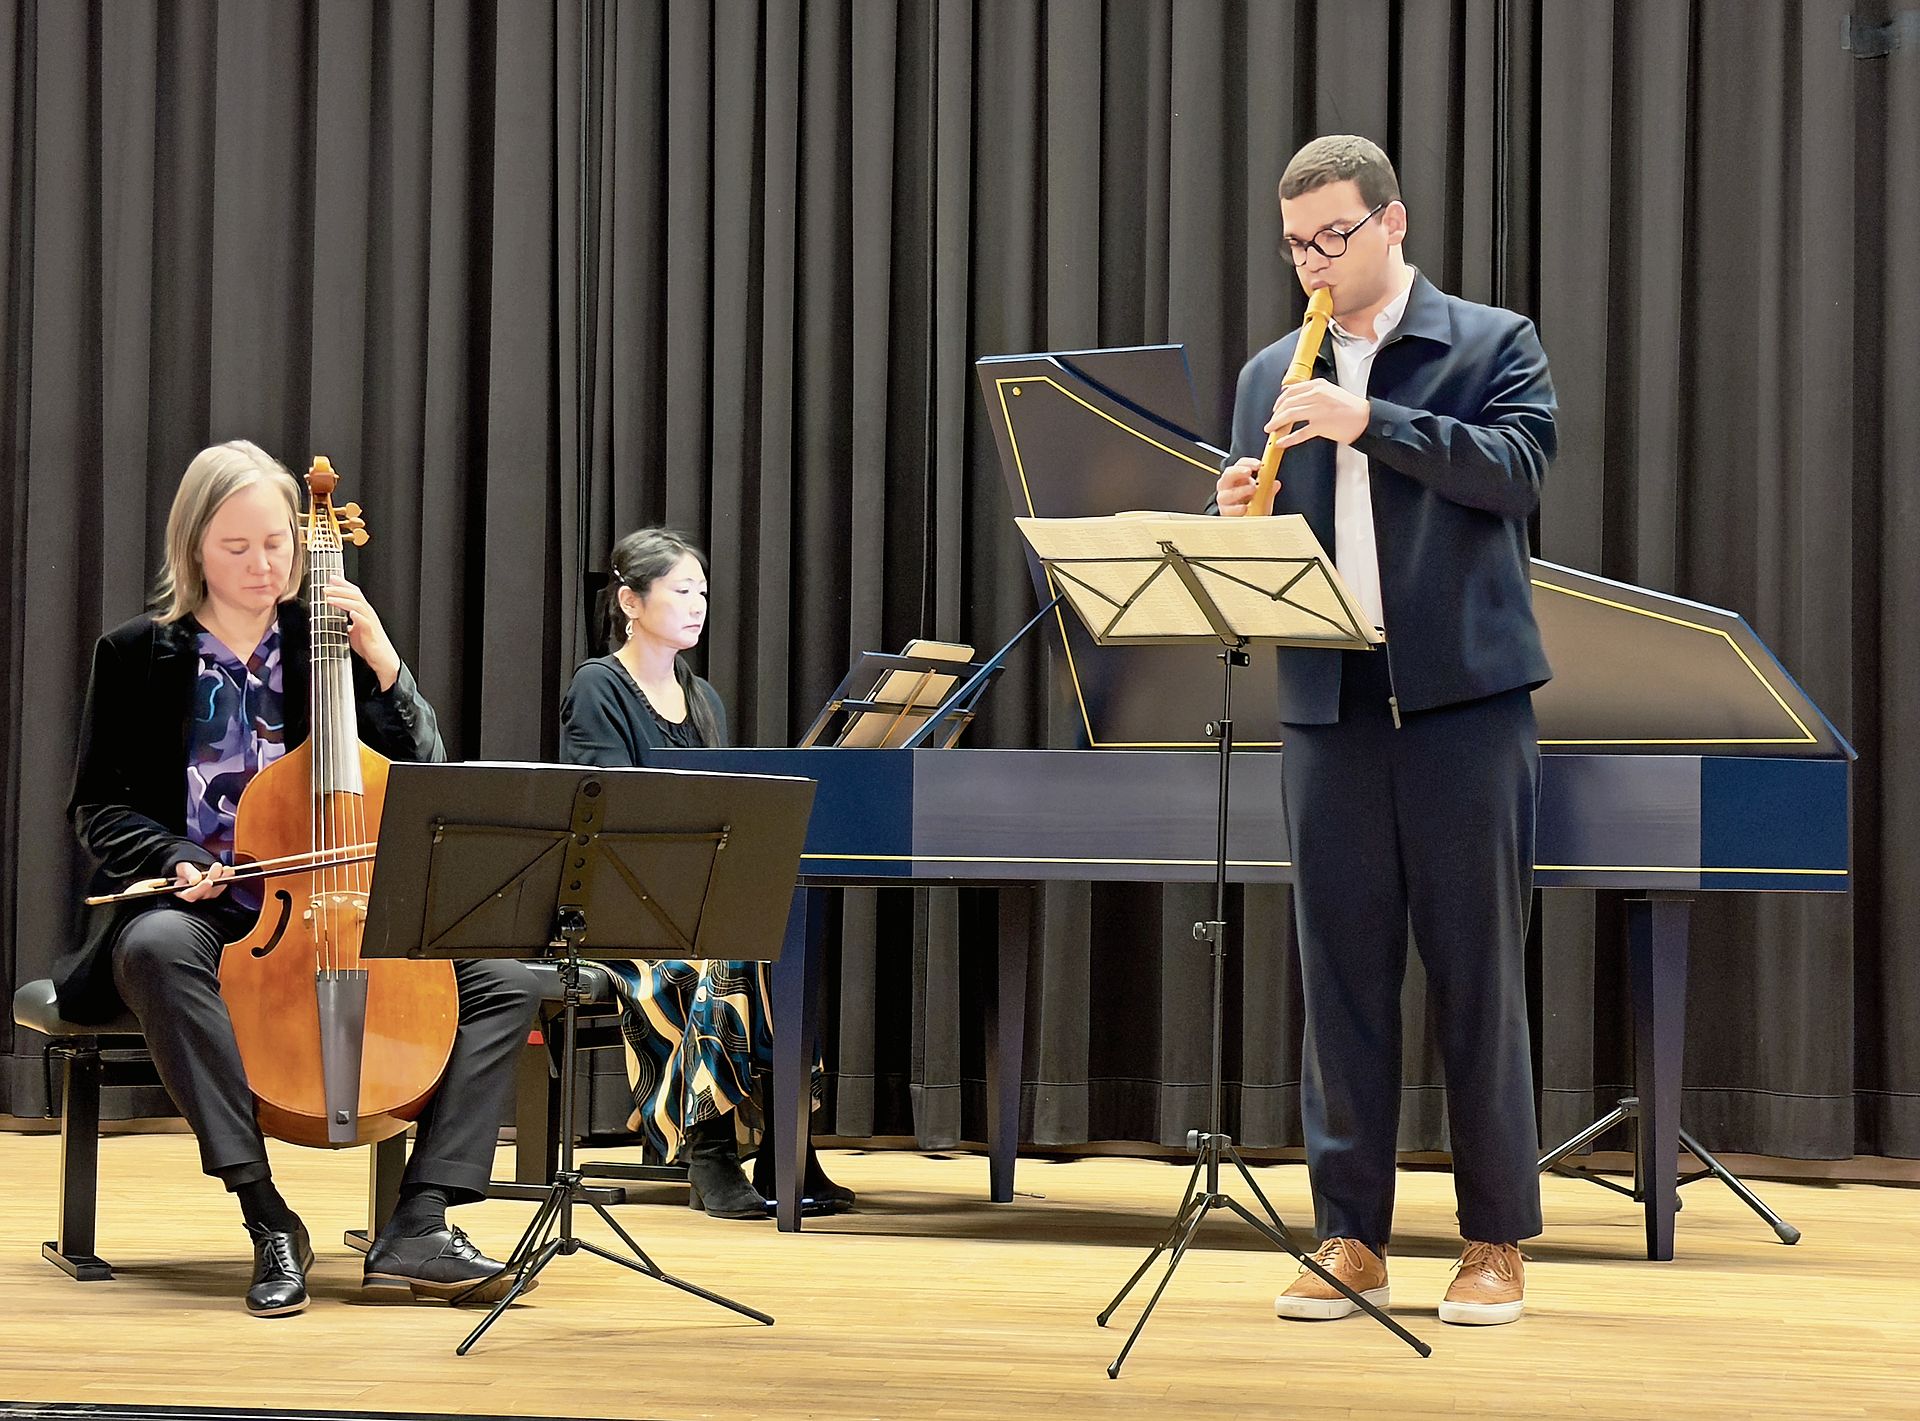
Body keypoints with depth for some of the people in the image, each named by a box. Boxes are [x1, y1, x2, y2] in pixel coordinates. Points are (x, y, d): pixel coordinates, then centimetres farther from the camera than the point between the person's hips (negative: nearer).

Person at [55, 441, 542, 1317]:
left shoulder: (326, 643, 10)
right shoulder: (138, 656, 4)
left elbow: (419, 779, 5)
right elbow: (100, 808, 6)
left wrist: (382, 662, -8)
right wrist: (175, 860, -15)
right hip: (194, 911, -3)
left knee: (505, 983, -16)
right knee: (155, 946, -41)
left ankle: (417, 1229, -24)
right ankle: (269, 1220, -37)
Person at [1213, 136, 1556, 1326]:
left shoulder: (1493, 345, 4)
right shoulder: (1272, 378, 15)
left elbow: (1517, 469, -12)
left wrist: (1369, 422, -20)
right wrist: (1240, 522, -9)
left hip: (1465, 694, -3)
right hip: (1328, 704, 4)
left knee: (1477, 970, 0)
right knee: (1342, 971, 5)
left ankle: (1498, 1240, 8)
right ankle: (1352, 1238, 11)